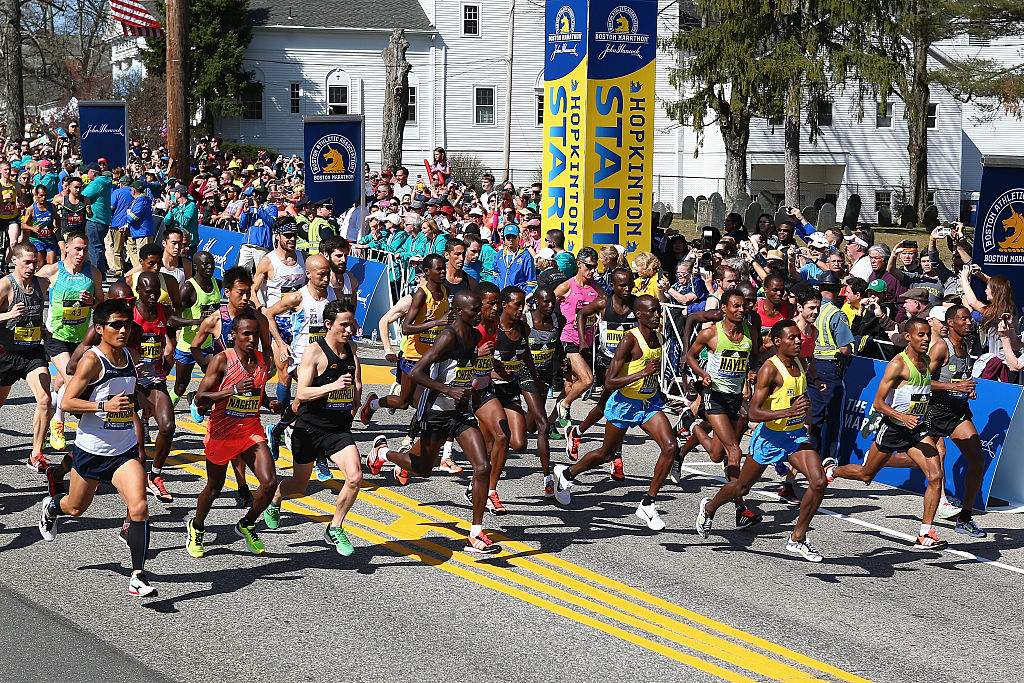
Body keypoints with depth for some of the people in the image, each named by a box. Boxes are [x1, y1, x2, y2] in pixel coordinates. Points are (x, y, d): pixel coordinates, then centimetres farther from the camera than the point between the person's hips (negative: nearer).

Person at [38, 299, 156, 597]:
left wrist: (139, 443, 22)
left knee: (139, 508, -16)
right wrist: (105, 406, -31)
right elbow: (66, 403, -19)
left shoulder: (128, 357, 4)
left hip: (125, 450, 4)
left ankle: (138, 576, -11)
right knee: (76, 508, 19)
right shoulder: (92, 360, -16)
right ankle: (51, 506, 56)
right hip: (91, 450, -4)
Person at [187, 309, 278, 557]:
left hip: (252, 431, 4)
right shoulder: (222, 360, -14)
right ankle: (196, 527, 41)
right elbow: (200, 399, -19)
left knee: (270, 482, -13)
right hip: (222, 432, -4)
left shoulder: (262, 361, 3)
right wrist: (234, 390, -30)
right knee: (214, 486, 13)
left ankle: (246, 525, 13)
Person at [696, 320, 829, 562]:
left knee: (819, 482, -14)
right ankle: (709, 508, 44)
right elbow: (753, 412, -27)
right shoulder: (770, 369, -20)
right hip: (770, 435, -6)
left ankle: (797, 539, -1)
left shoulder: (799, 364, 4)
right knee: (742, 487, 13)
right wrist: (788, 412, -36)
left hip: (796, 434, 6)